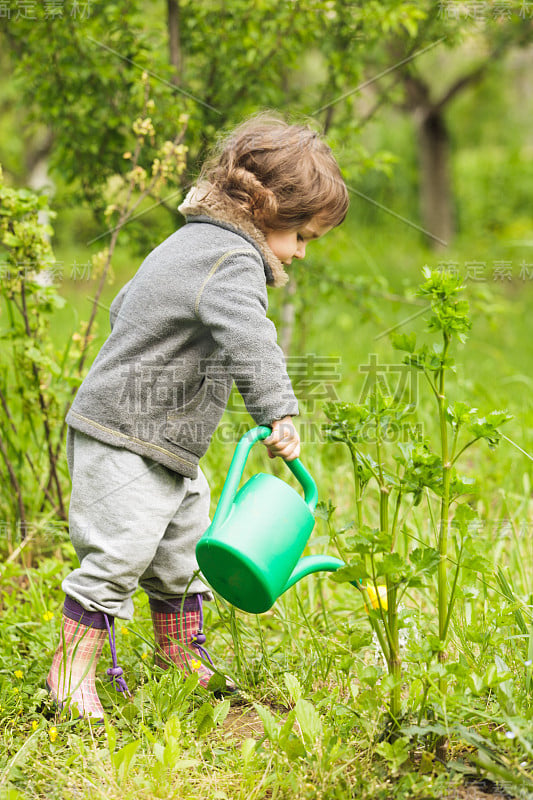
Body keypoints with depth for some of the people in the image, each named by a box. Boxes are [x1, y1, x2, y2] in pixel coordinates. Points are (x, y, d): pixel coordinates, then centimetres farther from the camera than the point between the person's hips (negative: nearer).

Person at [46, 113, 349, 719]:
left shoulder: (194, 242, 13)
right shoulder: (233, 261, -20)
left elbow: (123, 307, 23)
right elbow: (248, 340, -37)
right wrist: (278, 413, -41)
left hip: (165, 442, 11)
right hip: (124, 438, -11)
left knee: (184, 539, 20)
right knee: (120, 549, -11)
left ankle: (178, 647, 37)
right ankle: (72, 668, 0)